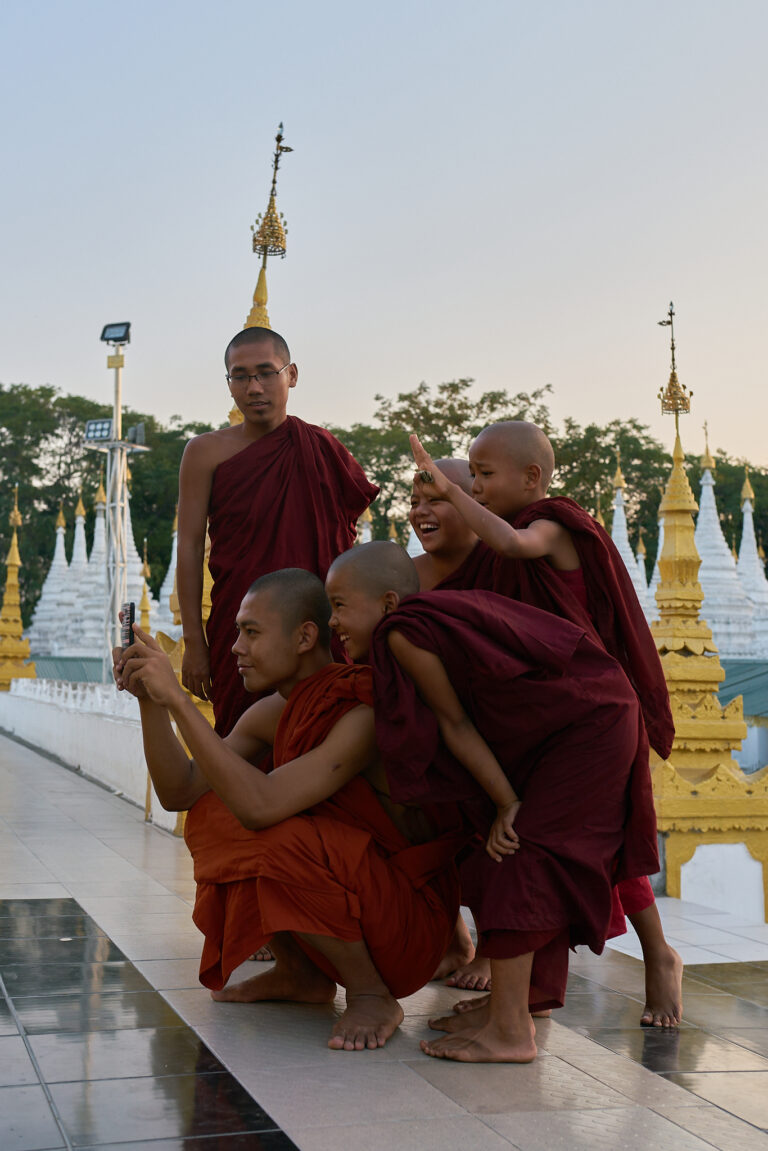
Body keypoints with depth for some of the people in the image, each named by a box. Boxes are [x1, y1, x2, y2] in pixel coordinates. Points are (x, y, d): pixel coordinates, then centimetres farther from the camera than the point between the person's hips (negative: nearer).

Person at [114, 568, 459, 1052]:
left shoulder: (366, 713, -27)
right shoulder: (273, 714, 0)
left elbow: (261, 804, -37)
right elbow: (179, 793, 1)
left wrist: (178, 698, -33)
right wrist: (150, 699, -12)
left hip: (411, 920, -8)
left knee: (280, 843, -32)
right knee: (211, 813, 1)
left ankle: (373, 996, -9)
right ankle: (302, 974, 12)